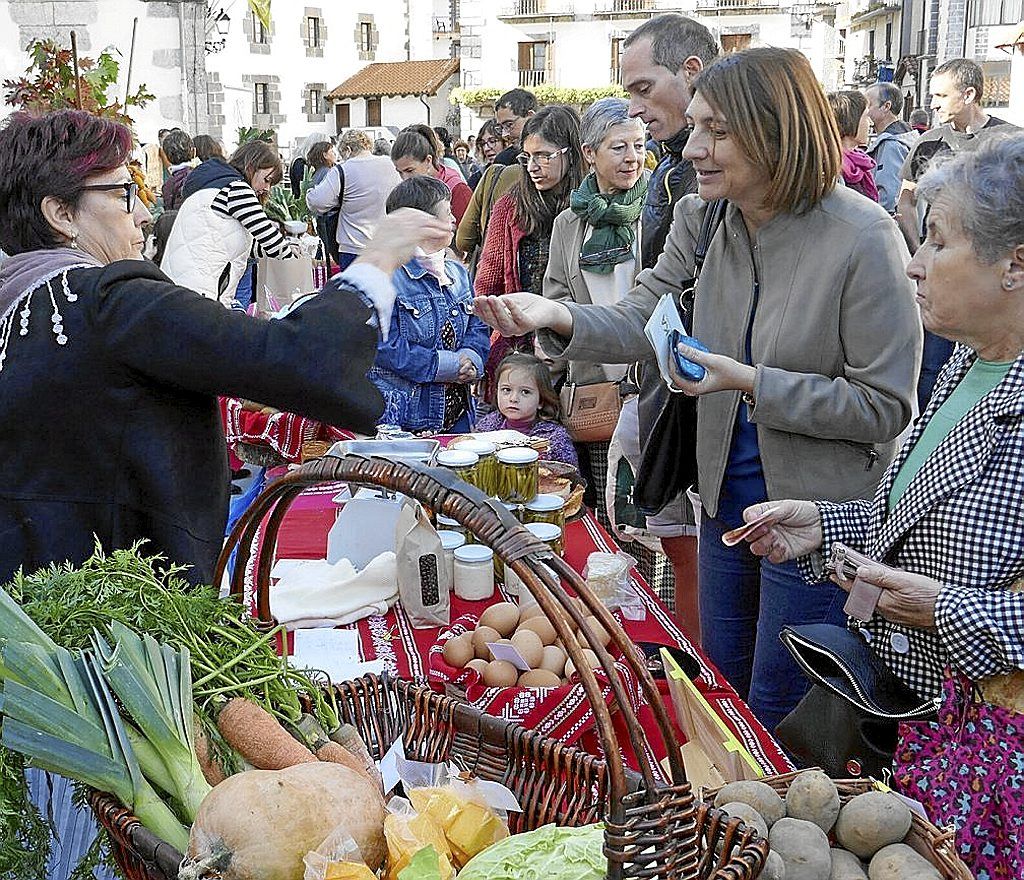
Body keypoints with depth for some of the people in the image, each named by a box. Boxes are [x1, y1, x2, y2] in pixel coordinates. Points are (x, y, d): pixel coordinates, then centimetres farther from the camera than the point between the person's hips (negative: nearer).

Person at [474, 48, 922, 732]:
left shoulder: (863, 238, -21)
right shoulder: (702, 219, -2)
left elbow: (886, 406, -20)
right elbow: (642, 323, -3)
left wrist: (748, 381, -27)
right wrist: (555, 316, -23)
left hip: (819, 516, -6)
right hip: (727, 495, 6)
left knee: (777, 717, 10)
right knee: (722, 691, 24)